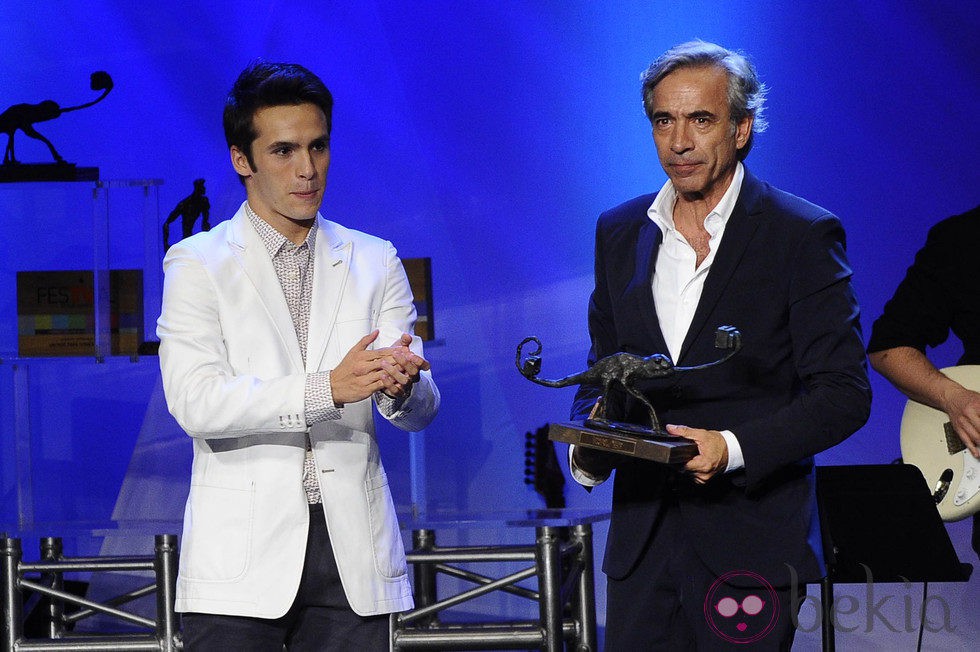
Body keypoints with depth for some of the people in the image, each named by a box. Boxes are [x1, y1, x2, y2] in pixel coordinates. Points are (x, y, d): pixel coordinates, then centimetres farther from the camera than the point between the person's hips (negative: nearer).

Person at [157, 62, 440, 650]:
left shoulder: (375, 262, 13)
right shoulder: (197, 264, 3)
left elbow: (422, 410, 6)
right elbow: (194, 401, -12)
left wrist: (401, 386, -19)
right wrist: (326, 388, -24)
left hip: (353, 553, 3)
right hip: (242, 555, -3)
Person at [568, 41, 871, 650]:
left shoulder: (803, 235, -4)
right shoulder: (620, 232, 12)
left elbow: (843, 392, -7)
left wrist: (733, 448, -20)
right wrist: (589, 448, -2)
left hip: (751, 544, -4)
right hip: (642, 539, 4)